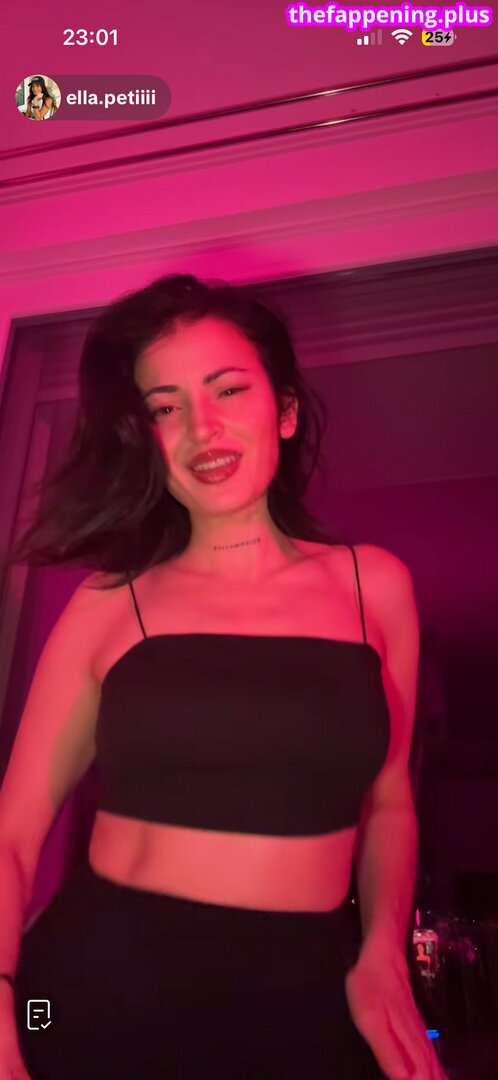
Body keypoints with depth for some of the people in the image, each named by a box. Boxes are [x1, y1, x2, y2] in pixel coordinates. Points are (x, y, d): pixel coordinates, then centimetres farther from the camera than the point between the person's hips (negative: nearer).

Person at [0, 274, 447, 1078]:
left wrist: (383, 952, -4)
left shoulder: (374, 584, 0)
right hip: (103, 982, 0)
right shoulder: (107, 602, -3)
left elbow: (385, 800, 9)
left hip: (308, 999, 1)